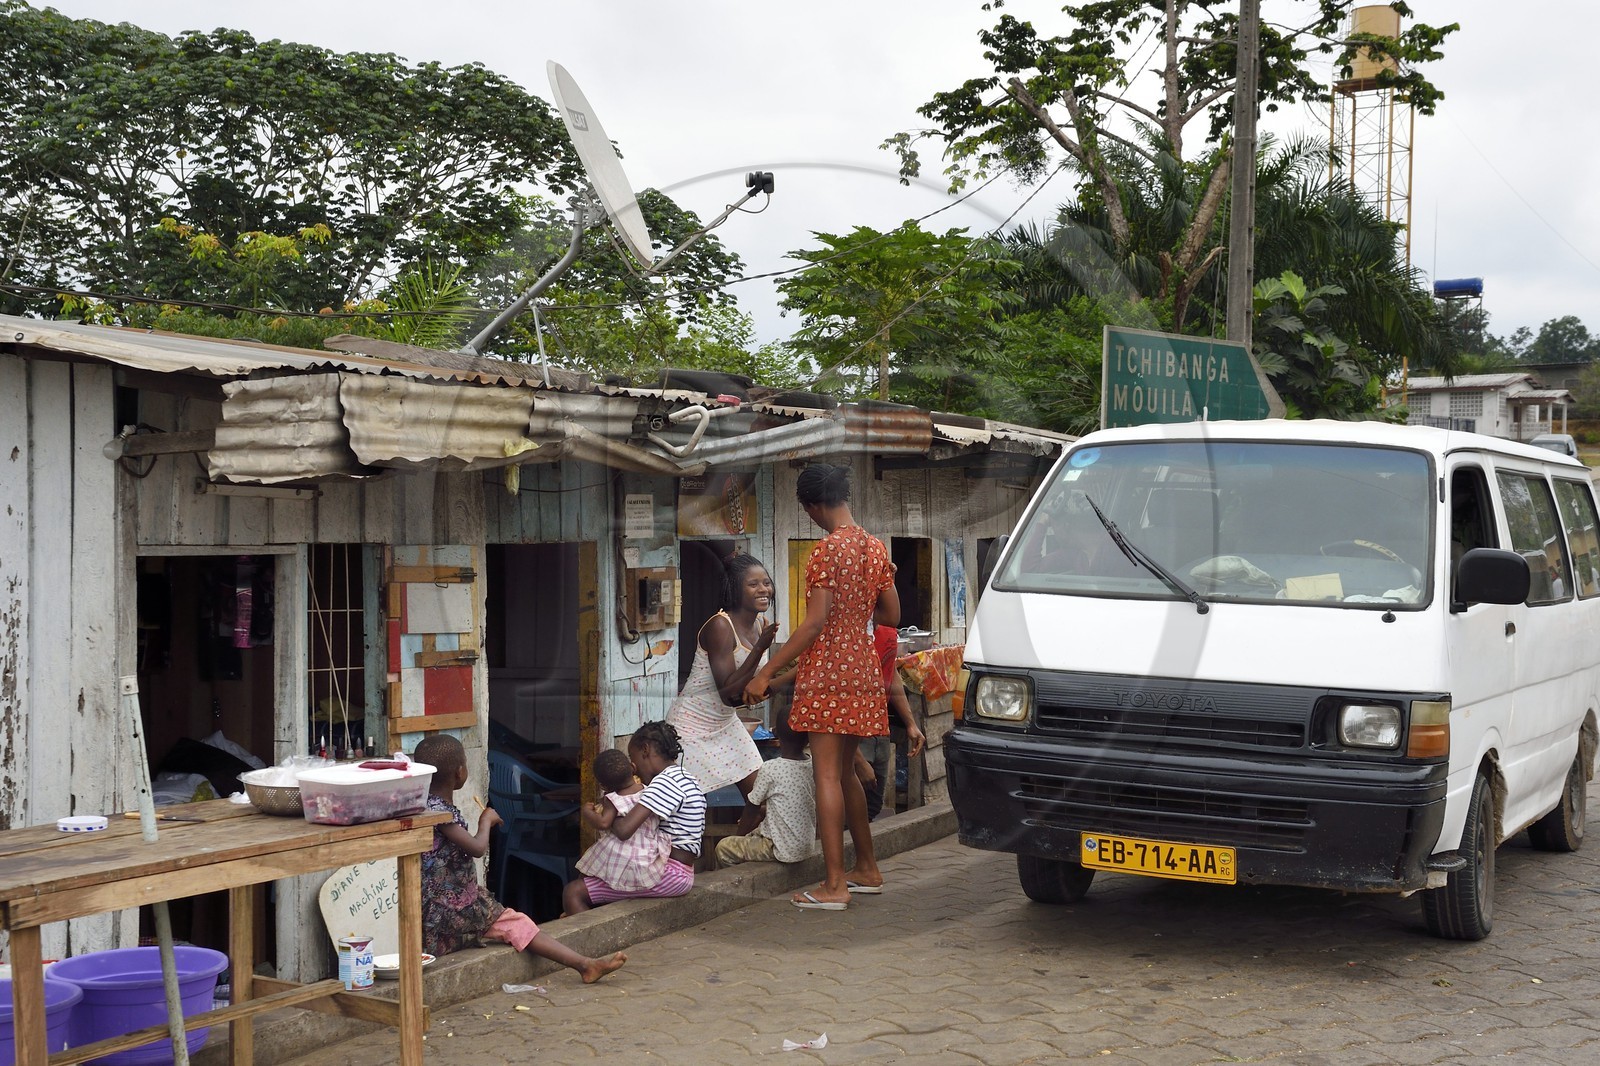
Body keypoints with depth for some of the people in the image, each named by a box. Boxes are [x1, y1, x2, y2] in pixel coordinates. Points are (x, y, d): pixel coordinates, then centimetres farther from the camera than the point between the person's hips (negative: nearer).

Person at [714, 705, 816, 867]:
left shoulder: (769, 769, -19)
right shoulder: (813, 767, -2)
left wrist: (742, 831, 10)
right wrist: (763, 811, 21)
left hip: (784, 850, -7)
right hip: (806, 846, 7)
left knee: (723, 848, 7)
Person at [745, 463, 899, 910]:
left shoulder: (828, 550, -14)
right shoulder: (875, 547, 9)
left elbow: (814, 624, -18)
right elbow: (892, 615, 13)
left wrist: (766, 673, -15)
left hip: (827, 672, -8)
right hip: (862, 670, 8)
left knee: (827, 774, -6)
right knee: (845, 771, 18)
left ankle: (834, 885, -6)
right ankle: (867, 869, 25)